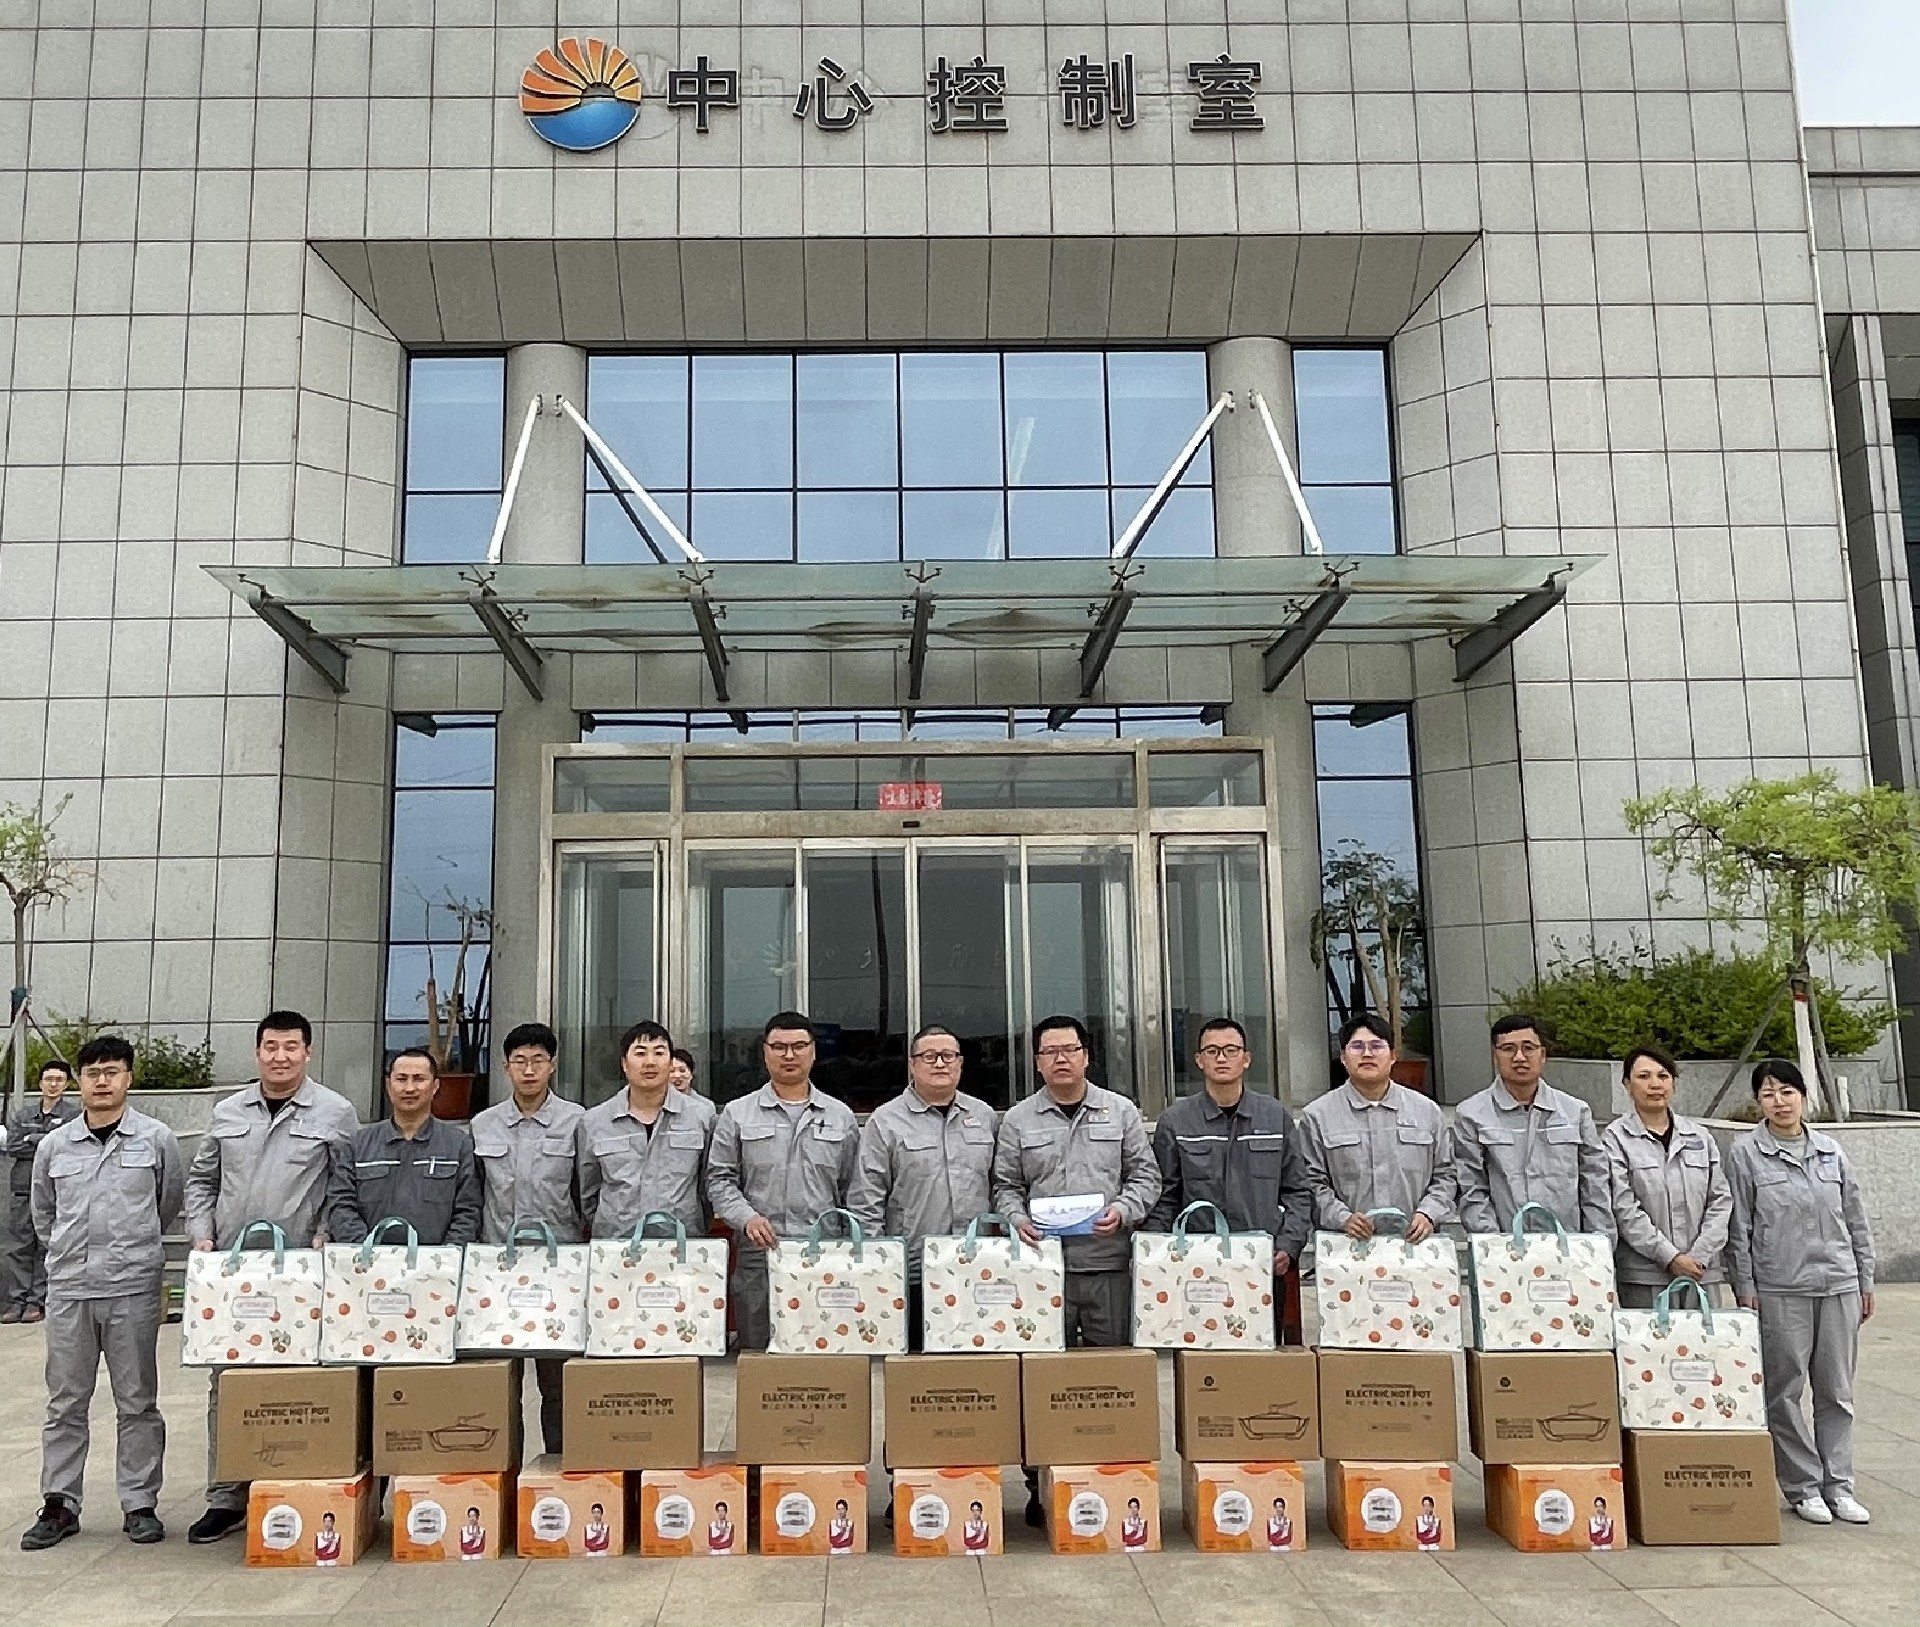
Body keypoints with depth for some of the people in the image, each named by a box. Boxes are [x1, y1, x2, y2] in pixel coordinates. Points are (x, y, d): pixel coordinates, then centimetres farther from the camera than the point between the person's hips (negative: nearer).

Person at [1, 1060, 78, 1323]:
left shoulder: (74, 1115, 1)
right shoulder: (23, 1115, 14)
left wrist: (32, 1140, -8)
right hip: (23, 1190, 4)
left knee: (46, 1248, -2)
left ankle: (38, 1301, 4)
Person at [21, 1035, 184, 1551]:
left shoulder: (156, 1139, -2)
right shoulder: (53, 1145, 5)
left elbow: (172, 1202, 11)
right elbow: (42, 1213, 20)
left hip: (134, 1290, -2)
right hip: (68, 1290, 2)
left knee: (137, 1403, 5)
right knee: (65, 1403, 10)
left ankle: (140, 1504, 13)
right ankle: (59, 1505, 20)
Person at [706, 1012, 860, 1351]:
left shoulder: (841, 1116, 12)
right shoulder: (737, 1114, 9)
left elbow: (854, 1190, 14)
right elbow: (720, 1179, 6)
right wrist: (747, 1217, -11)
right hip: (759, 1257, 0)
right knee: (757, 1352, 3)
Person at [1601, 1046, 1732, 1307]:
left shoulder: (1699, 1137, 13)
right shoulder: (1615, 1138, -1)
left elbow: (1721, 1199, 8)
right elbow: (1624, 1208, -8)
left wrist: (1699, 1255, -5)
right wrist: (1670, 1258, -12)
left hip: (1702, 1274, 4)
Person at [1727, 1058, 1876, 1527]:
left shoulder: (1830, 1151, 8)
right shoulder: (1746, 1154, -3)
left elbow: (1856, 1220, 13)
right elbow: (1738, 1227, -4)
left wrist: (1865, 1280, 12)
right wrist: (1745, 1287, -6)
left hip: (1838, 1286, 4)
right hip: (1779, 1290, -3)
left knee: (1837, 1392, 9)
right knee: (1784, 1392, 2)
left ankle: (1838, 1485, 19)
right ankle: (1803, 1487, 14)